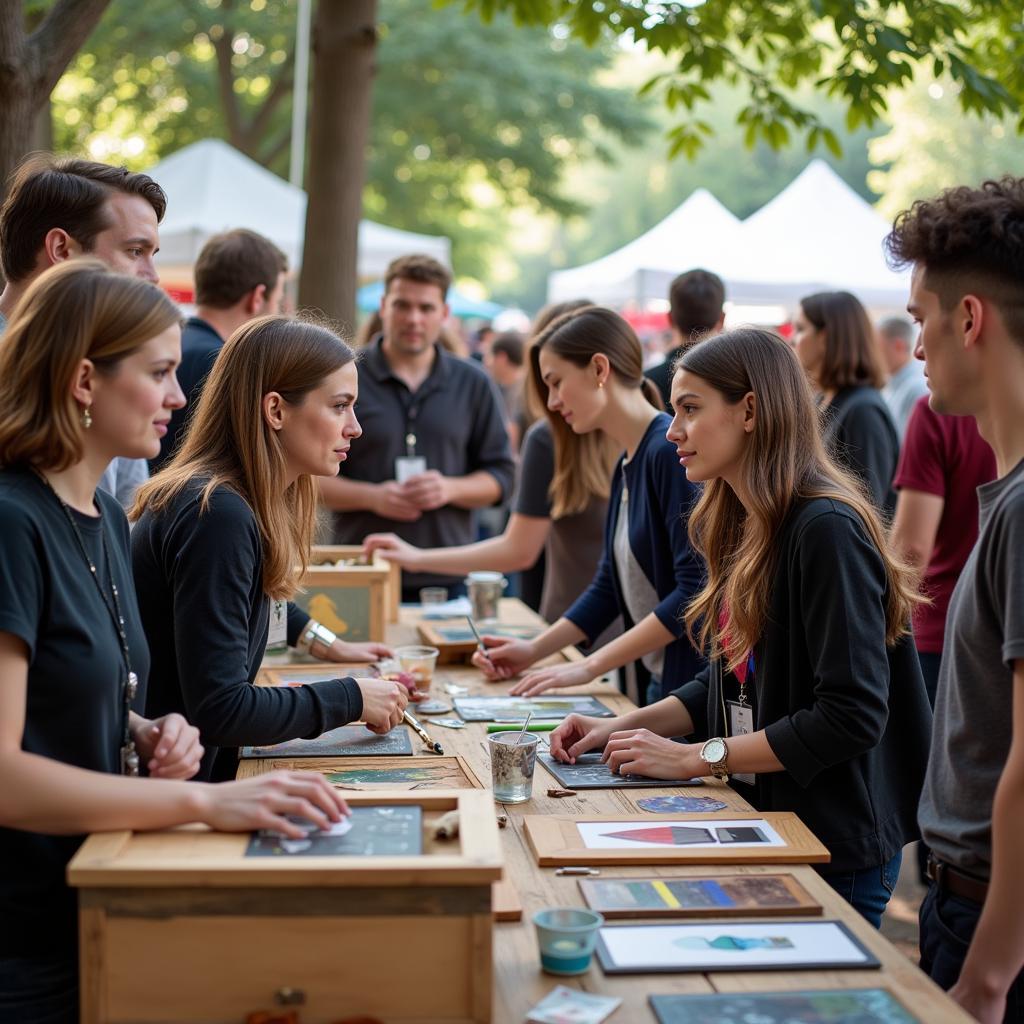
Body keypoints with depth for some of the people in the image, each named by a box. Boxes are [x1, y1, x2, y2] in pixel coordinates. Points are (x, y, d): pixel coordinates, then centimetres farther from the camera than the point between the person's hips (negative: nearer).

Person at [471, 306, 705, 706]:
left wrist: (590, 666, -17)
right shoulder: (626, 466, 11)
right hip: (661, 682, 8)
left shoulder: (670, 451, -16)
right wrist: (534, 650, 9)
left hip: (698, 683, -8)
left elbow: (695, 591, -21)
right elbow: (609, 587, 18)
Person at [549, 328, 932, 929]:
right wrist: (626, 726, 2)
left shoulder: (826, 530, -21)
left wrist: (696, 757, -19)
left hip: (834, 852, -8)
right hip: (757, 822, 8)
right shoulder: (740, 529, 7)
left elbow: (852, 715, -24)